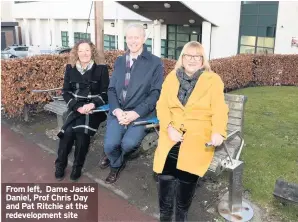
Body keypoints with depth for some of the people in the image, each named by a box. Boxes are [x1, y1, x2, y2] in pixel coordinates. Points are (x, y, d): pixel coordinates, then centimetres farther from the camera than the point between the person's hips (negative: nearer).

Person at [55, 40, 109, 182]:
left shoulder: (101, 69, 1)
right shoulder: (70, 68, 9)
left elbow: (105, 93, -1)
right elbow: (65, 92, 6)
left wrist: (92, 105, -19)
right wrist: (77, 106, -11)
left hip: (93, 108, -2)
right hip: (75, 107, 2)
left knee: (82, 132, -27)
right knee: (68, 131, -24)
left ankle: (77, 166, -5)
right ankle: (60, 164, -2)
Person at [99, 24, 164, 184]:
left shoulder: (155, 63, 0)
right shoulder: (119, 61, 14)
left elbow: (155, 93, -6)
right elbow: (111, 89, 11)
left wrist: (135, 113, -16)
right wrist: (116, 110, -9)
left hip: (141, 113, -3)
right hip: (118, 111, 3)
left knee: (129, 143, -27)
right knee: (110, 144, -19)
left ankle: (115, 160, 11)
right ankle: (116, 164, 19)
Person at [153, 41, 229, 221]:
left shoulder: (213, 80, 7)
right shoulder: (171, 77, 14)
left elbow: (219, 109, -2)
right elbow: (162, 106, 5)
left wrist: (218, 132, -21)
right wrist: (169, 127, -13)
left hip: (199, 132, -1)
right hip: (172, 132, 2)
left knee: (188, 166, -26)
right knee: (166, 169, -23)